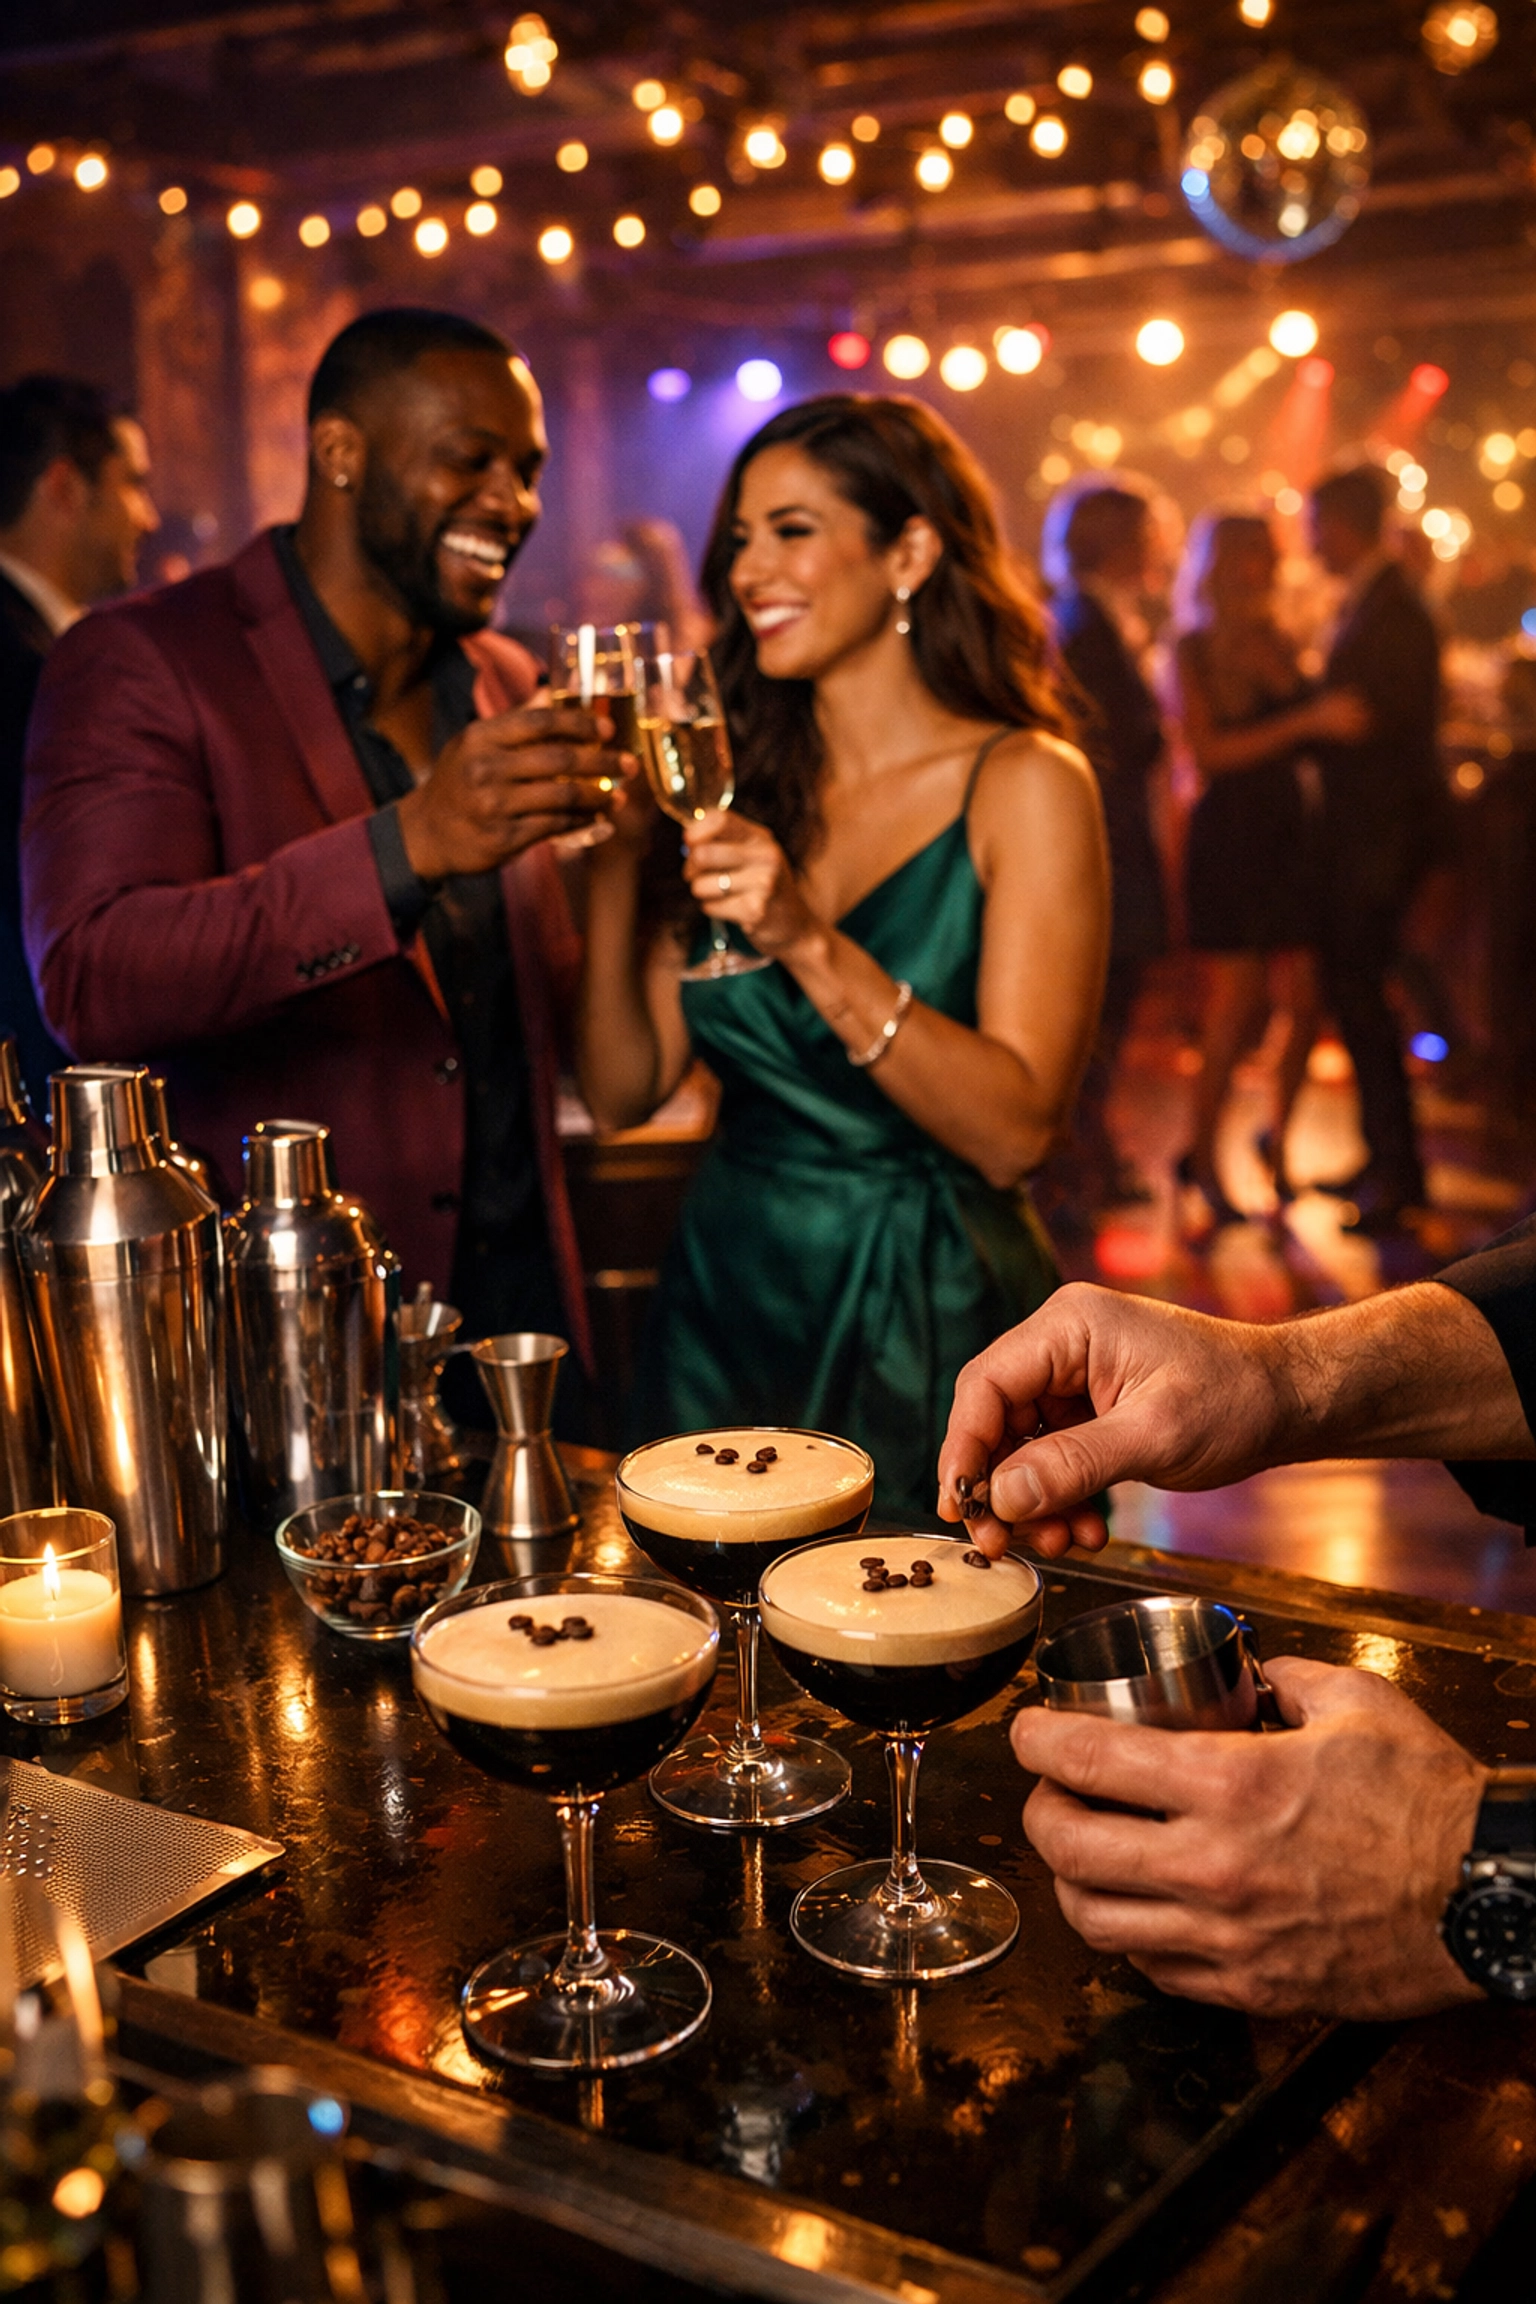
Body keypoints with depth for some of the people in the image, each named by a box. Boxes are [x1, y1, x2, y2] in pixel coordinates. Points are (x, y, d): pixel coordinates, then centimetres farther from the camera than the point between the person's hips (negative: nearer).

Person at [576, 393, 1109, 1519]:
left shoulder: (1023, 783, -9)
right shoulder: (739, 783, 4)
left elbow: (1016, 1129, -19)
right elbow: (624, 1090, 1)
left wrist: (809, 941, -27)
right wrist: (615, 863, -10)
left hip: (932, 1334, -4)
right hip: (725, 1303, 4)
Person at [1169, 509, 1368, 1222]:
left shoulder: (1277, 643, 14)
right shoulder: (1193, 650, -3)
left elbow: (1292, 745, 18)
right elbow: (1209, 750, -14)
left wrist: (1334, 720, 0)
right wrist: (1307, 720, -18)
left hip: (1286, 834, 5)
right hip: (1227, 835, -5)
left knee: (1301, 1005, 2)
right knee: (1234, 1010, -4)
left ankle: (1277, 1137, 22)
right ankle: (1203, 1159, 9)